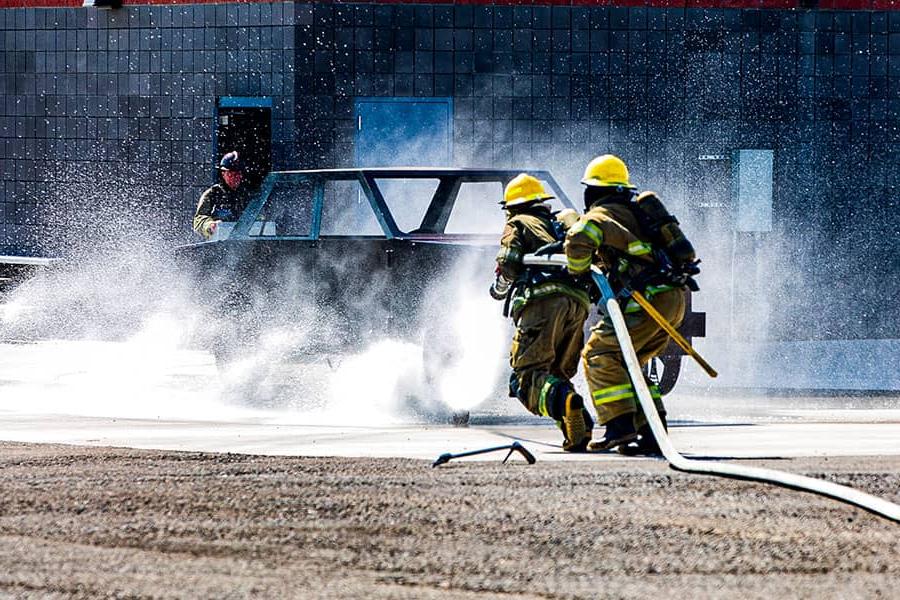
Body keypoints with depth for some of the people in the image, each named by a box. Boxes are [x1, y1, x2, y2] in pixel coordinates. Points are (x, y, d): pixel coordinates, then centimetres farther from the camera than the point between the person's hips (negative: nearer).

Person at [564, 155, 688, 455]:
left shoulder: (599, 216, -1)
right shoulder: (635, 213, 27)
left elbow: (580, 238, -21)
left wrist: (579, 272, -4)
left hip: (649, 299, -9)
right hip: (675, 299, 9)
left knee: (600, 354, -4)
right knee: (626, 363, 17)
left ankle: (620, 424, -16)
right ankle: (653, 433, 8)